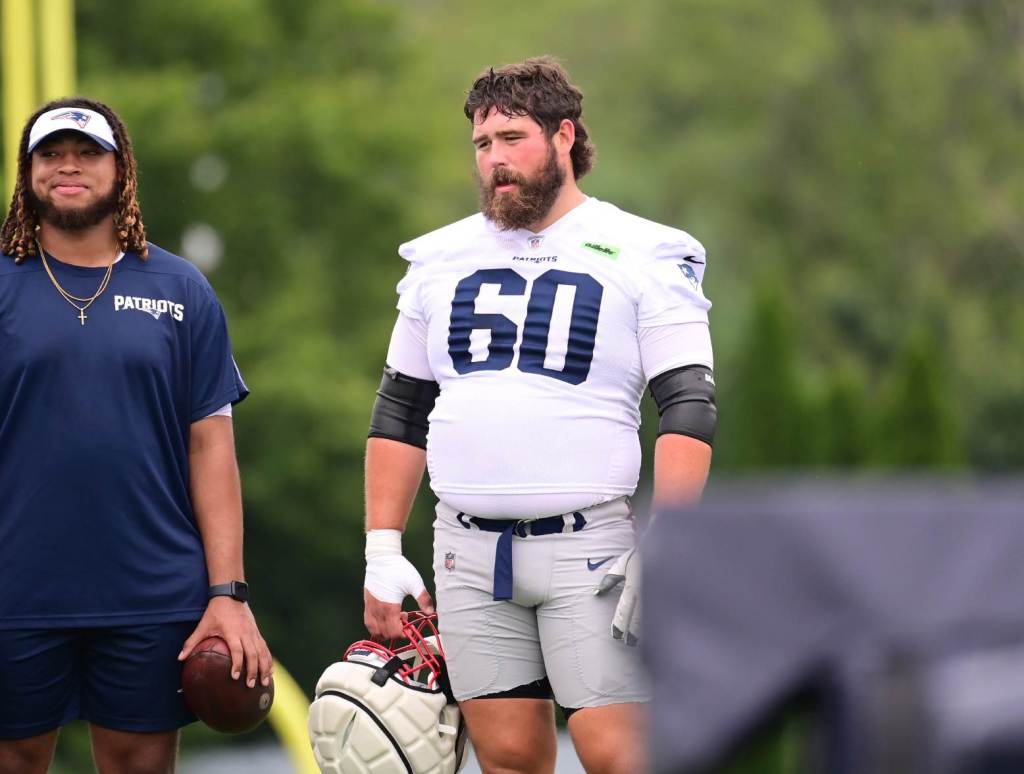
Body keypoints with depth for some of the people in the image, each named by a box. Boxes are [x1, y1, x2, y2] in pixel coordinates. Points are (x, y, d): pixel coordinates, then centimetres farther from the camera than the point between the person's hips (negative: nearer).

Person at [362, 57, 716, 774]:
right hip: (469, 552, 4)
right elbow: (399, 413, 18)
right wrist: (382, 554, 10)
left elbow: (688, 410, -6)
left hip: (588, 546, -4)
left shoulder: (642, 258, 0)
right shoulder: (442, 260, 14)